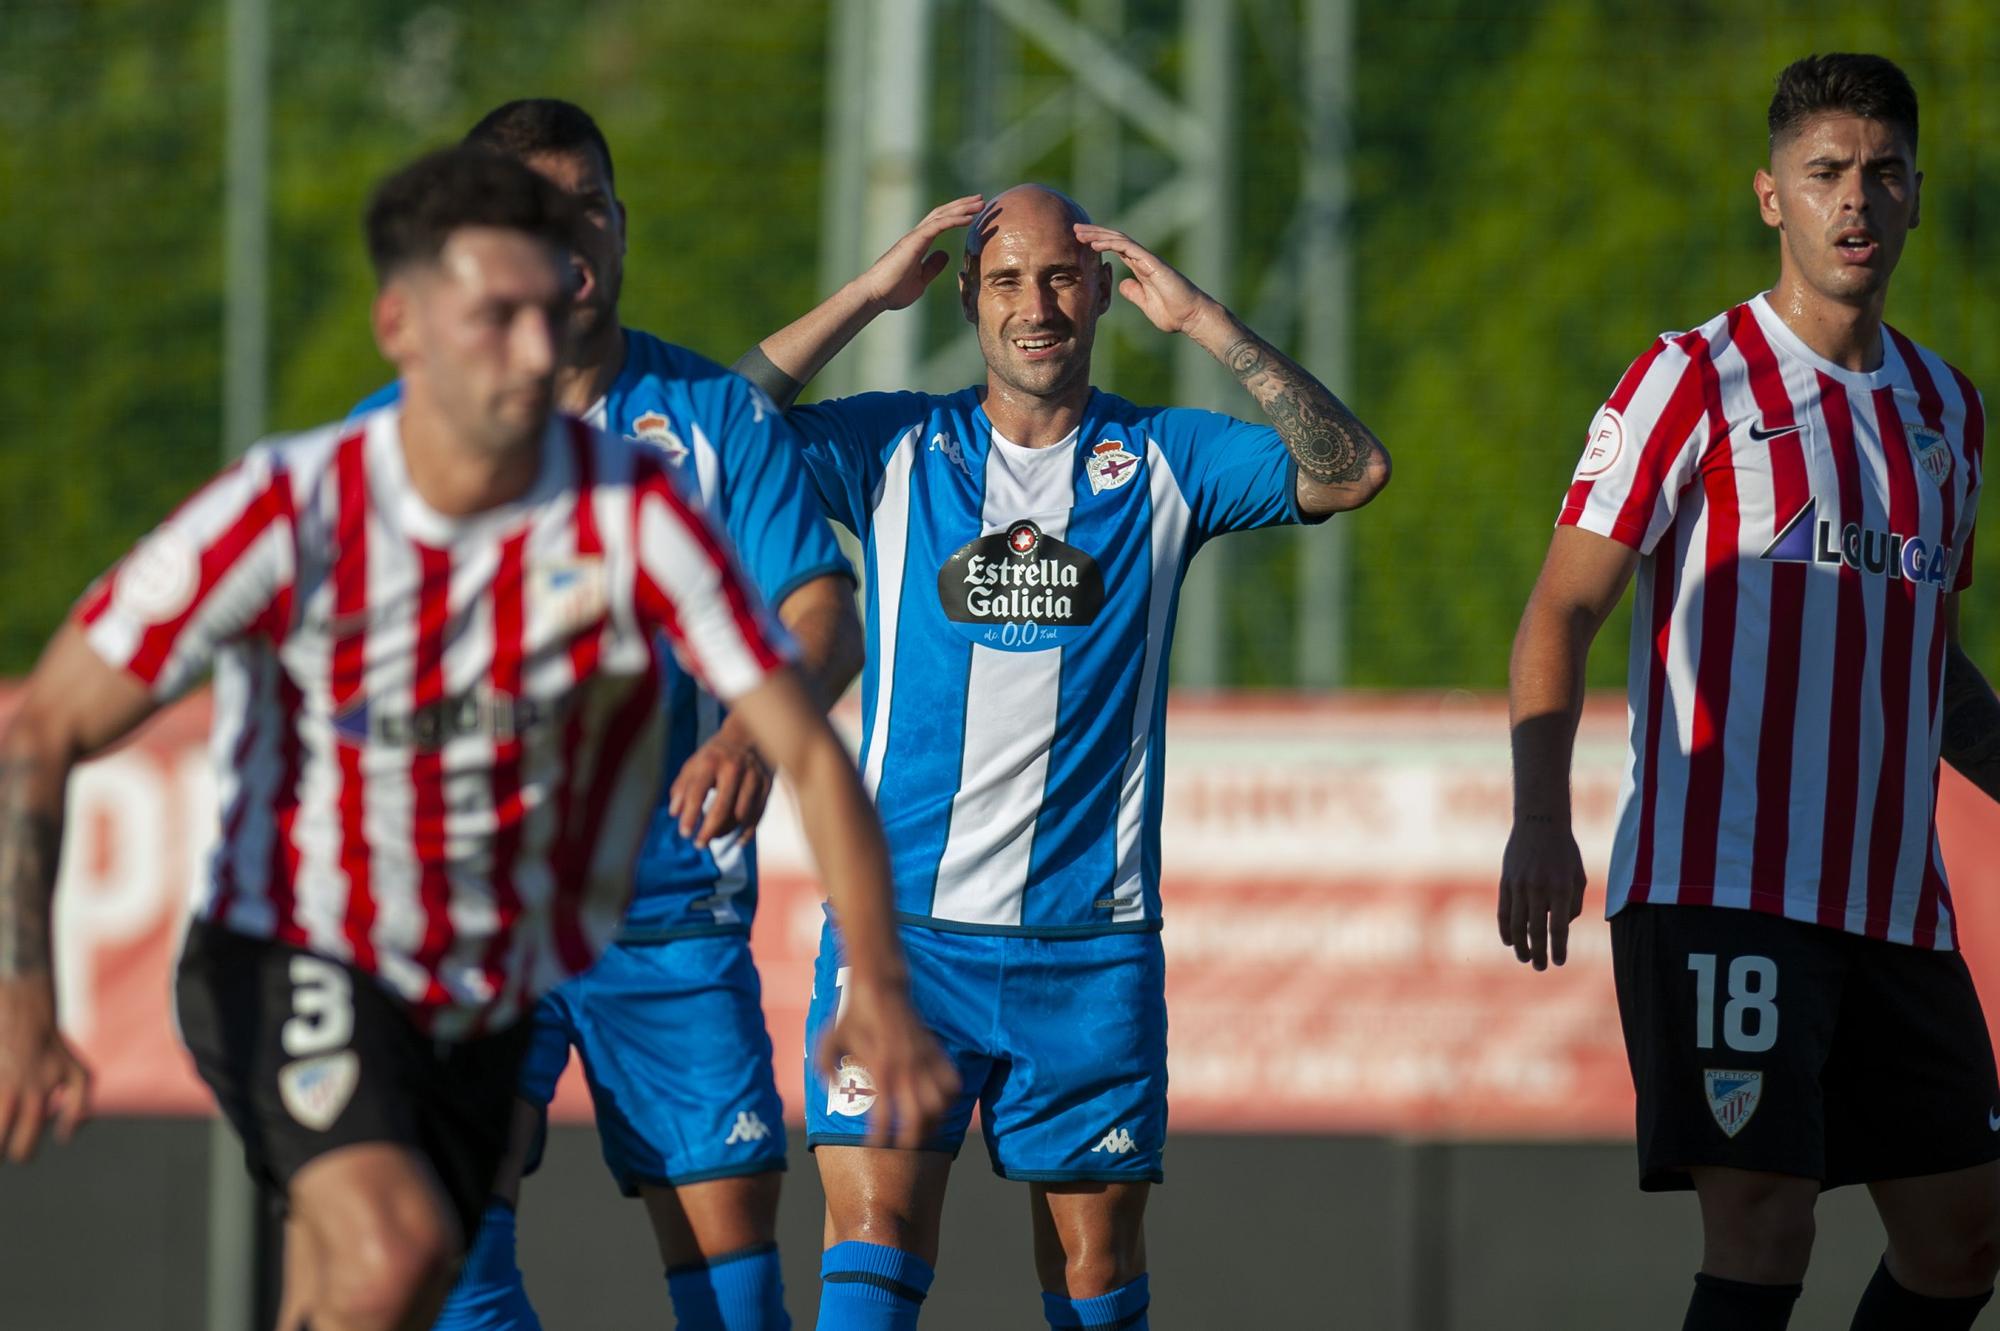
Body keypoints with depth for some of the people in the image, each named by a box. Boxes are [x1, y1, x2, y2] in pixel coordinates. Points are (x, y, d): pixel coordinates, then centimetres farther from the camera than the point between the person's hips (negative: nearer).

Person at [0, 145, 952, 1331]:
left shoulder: (634, 510, -15)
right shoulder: (287, 513, -20)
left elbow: (809, 750, -12)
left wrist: (883, 989, -26)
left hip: (489, 1006, 4)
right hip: (291, 957, -4)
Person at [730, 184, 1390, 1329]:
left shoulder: (1162, 460, 7)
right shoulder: (895, 448, 7)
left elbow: (1352, 471, -6)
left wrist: (1205, 323, -10)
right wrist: (866, 298, -6)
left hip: (1090, 944, 1)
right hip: (904, 923, -1)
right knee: (875, 1238, -12)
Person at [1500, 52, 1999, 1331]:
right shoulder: (1693, 382, -2)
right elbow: (1562, 613, -5)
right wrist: (1540, 823, -18)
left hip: (1897, 907, 7)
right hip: (1720, 888, -6)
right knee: (1762, 1227, -16)